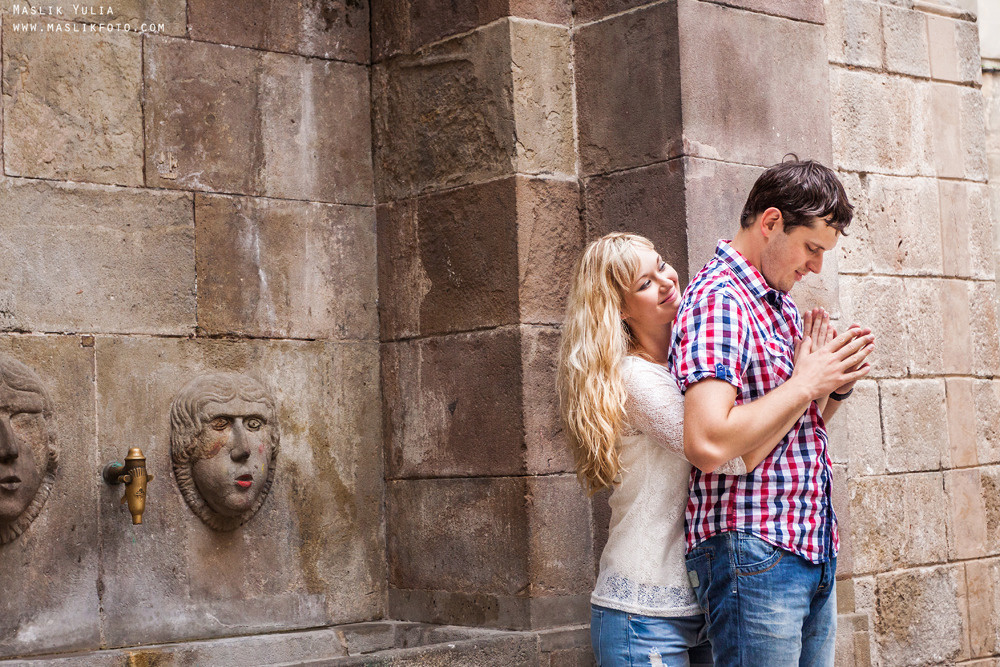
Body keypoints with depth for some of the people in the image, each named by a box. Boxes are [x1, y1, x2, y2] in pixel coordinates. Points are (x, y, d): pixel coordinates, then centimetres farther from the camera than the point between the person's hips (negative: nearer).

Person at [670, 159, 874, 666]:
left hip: (812, 548, 9)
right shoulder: (718, 300, -14)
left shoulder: (780, 302, 16)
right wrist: (807, 383, -17)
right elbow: (709, 445, -27)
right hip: (752, 553, -9)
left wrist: (836, 387, 4)